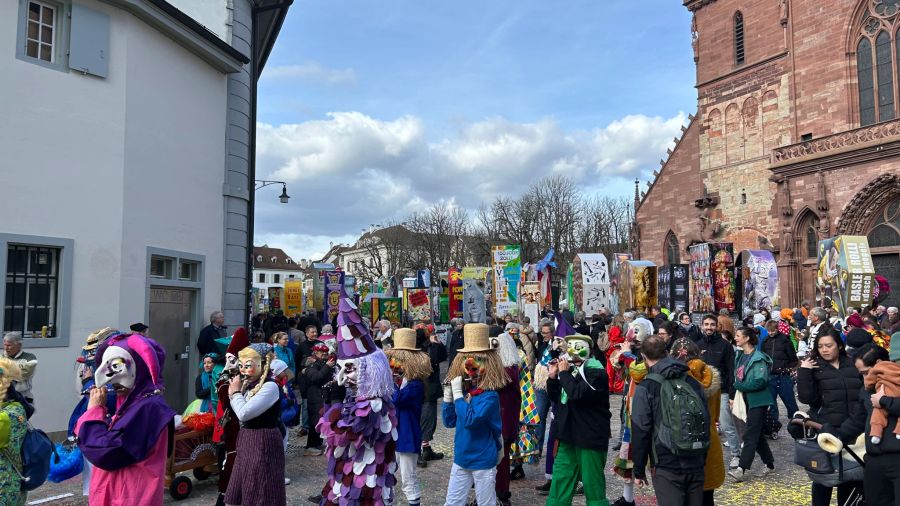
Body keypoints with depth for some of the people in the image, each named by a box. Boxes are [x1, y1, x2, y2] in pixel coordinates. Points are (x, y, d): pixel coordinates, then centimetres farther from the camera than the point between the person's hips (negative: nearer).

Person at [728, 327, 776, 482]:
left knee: (750, 435, -8)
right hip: (747, 400, 8)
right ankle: (769, 463, 31)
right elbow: (738, 377, 17)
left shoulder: (758, 358, -16)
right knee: (757, 434, 16)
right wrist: (738, 388, 0)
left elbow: (761, 381, -23)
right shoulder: (740, 357, 8)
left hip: (758, 401, -8)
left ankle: (743, 469, -7)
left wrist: (740, 385, -17)